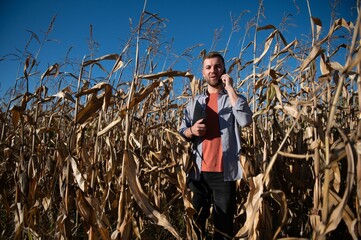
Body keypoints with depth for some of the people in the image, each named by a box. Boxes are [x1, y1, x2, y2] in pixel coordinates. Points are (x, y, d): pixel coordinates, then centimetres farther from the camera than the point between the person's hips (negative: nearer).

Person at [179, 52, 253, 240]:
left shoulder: (234, 98, 6)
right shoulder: (195, 102, 13)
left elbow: (245, 120, -15)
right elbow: (181, 133, 13)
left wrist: (230, 88, -10)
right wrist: (191, 131, -10)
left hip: (224, 172, -2)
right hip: (199, 171, 2)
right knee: (195, 222, 13)